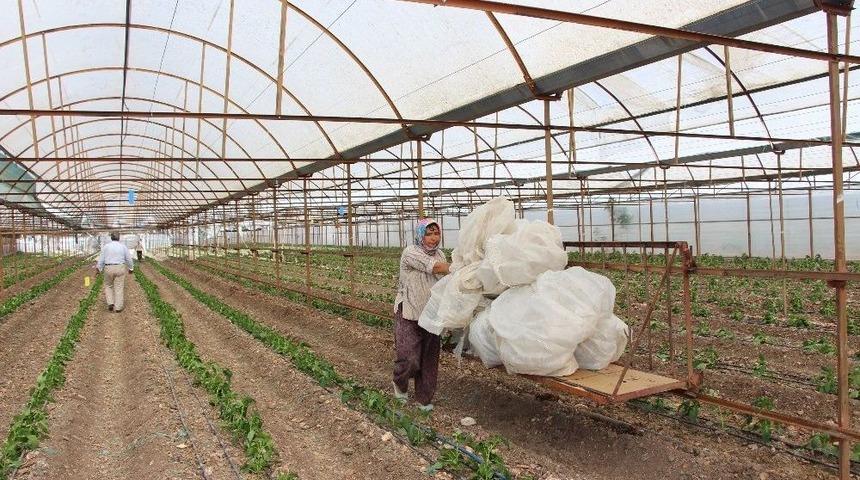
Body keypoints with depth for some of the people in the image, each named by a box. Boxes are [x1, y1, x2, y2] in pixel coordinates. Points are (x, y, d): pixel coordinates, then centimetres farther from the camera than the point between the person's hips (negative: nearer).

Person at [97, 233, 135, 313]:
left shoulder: (106, 246, -1)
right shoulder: (123, 246, -1)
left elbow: (101, 259, -1)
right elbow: (129, 259, 3)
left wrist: (99, 269, 7)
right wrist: (131, 268, 16)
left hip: (109, 268, 0)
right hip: (120, 268, 0)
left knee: (108, 286, 19)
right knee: (119, 288, 4)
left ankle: (110, 303, 5)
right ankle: (118, 307, 3)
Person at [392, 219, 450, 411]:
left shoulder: (440, 254, 9)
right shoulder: (411, 252, -13)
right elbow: (436, 267, -24)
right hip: (409, 315, -6)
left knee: (430, 359, 8)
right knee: (409, 359, -9)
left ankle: (424, 399, 24)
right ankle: (400, 382, 24)